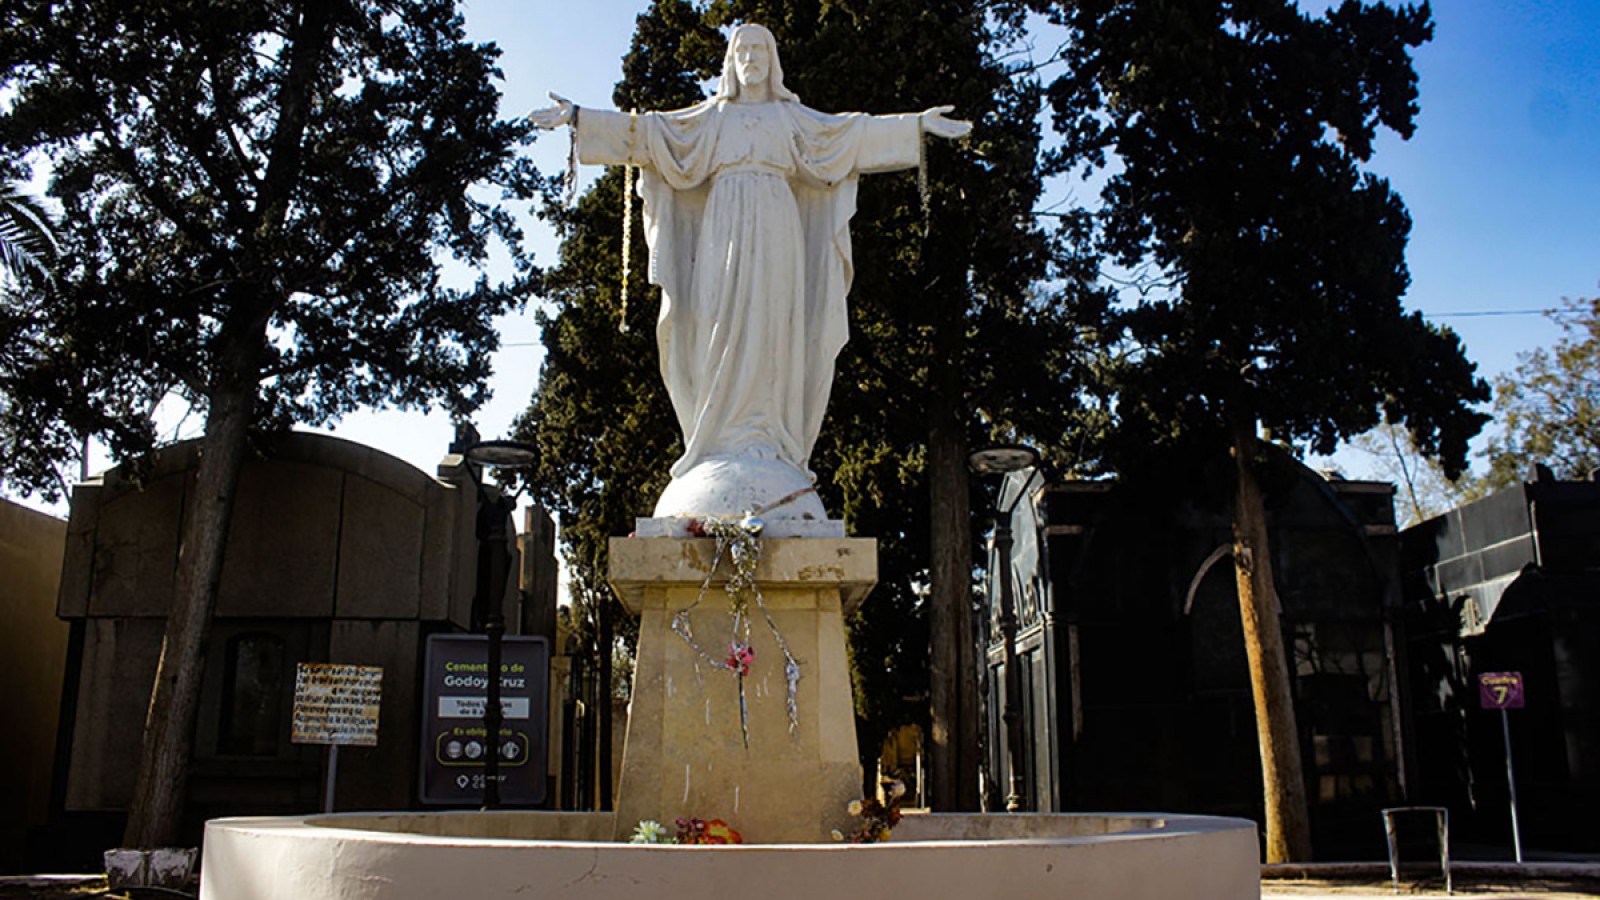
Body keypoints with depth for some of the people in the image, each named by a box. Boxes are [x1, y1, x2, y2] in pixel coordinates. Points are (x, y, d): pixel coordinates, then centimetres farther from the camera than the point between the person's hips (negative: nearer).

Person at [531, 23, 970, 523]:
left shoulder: (792, 116, 19)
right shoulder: (711, 116, 19)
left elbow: (852, 131, 13)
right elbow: (649, 129, 14)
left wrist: (919, 124, 7)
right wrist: (579, 117, 7)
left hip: (774, 231, 0)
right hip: (723, 229, 1)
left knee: (769, 332, -9)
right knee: (723, 329, -9)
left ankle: (767, 446, -11)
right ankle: (728, 443, -11)